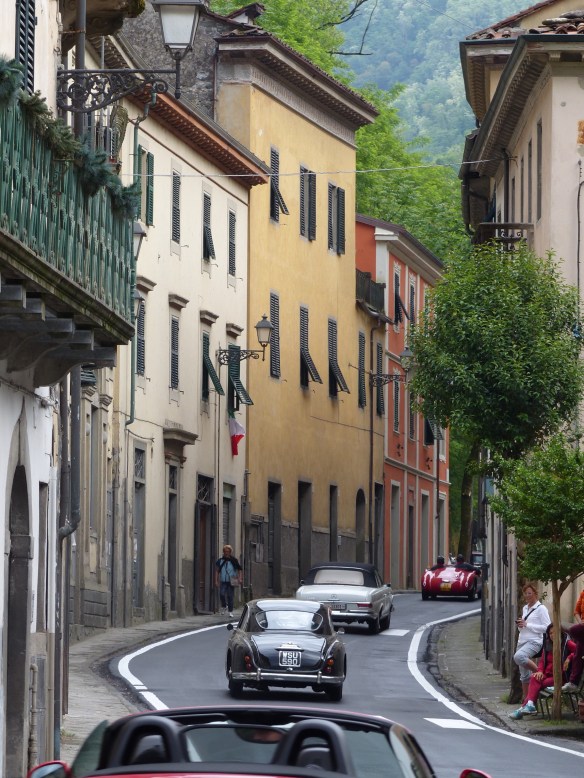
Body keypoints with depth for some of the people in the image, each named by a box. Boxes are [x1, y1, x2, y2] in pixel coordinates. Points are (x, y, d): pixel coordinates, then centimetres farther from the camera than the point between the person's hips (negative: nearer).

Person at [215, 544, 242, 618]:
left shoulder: (233, 560, 3)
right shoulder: (220, 560, 5)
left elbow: (239, 569, 10)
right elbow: (217, 571, 7)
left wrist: (239, 578, -1)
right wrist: (216, 580, 0)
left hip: (231, 582, -1)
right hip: (223, 581, 1)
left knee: (230, 596, 0)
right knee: (222, 594, -16)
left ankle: (230, 612, 8)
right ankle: (224, 606, 12)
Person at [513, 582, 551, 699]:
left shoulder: (541, 609, -4)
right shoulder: (525, 608, 19)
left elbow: (547, 627, -13)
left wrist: (527, 625, -15)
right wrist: (520, 625, 4)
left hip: (534, 641, -8)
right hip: (522, 641, 8)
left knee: (518, 657, -35)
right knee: (524, 675, 6)